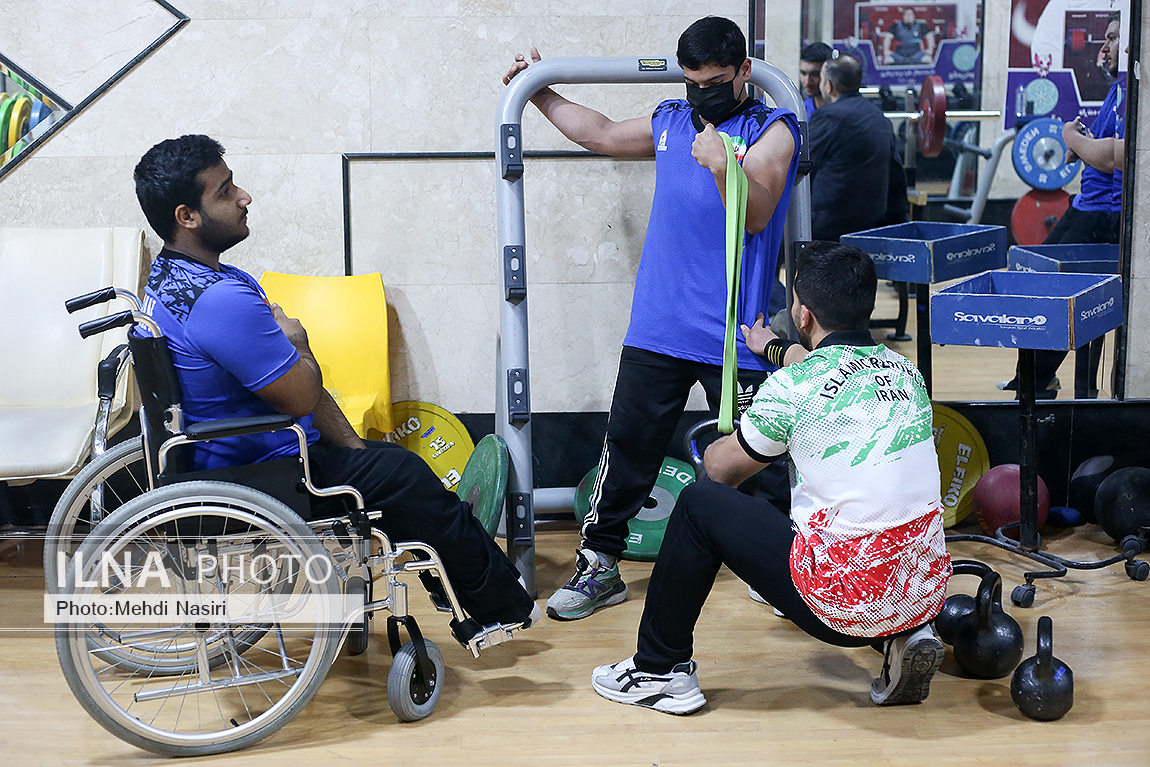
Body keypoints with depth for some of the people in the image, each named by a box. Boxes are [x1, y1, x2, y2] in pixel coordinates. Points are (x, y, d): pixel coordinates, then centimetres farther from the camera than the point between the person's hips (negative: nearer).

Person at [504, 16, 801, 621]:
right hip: (658, 327, 5)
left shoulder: (771, 131, -2)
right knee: (628, 445, 5)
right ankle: (599, 566, 14)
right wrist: (539, 93, 32)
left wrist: (722, 165, -31)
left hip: (734, 334, -4)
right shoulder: (671, 122, 15)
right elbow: (601, 133, 31)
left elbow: (757, 214, -15)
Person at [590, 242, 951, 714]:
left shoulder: (791, 388, -12)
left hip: (846, 604, -6)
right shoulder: (905, 371, 7)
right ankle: (907, 636, 16)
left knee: (700, 504, 9)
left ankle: (660, 671, 19)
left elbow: (720, 468, 7)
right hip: (928, 592, 7)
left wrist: (716, 446, 31)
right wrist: (776, 350, 51)